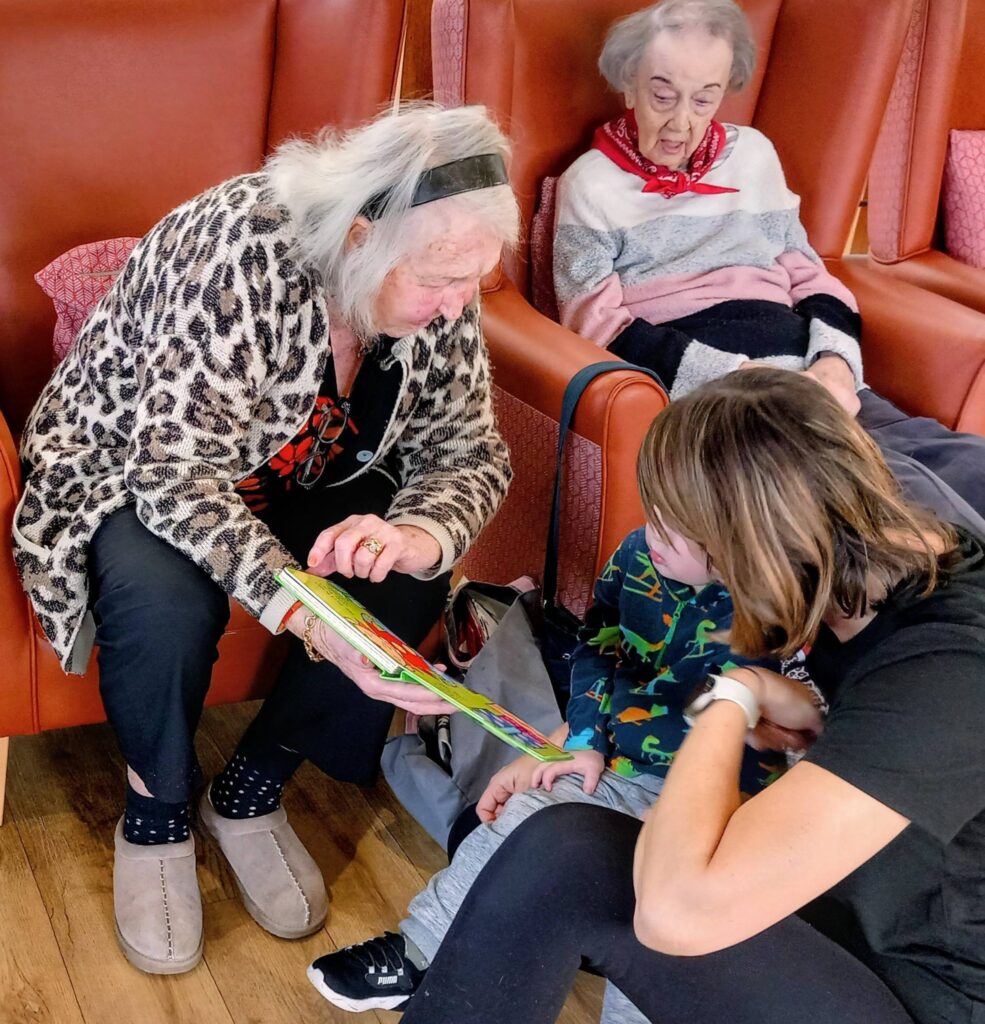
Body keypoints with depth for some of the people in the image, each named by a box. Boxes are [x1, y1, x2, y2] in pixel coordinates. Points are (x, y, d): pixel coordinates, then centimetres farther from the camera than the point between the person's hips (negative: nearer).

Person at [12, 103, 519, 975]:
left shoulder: (437, 280, -16)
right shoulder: (238, 245, -34)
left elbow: (470, 450, -11)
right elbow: (177, 467, -36)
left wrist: (420, 533, -35)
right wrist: (306, 611, -49)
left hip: (295, 477, 5)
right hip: (127, 469, -5)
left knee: (412, 577, -21)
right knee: (165, 603, -35)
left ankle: (252, 789, 1)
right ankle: (156, 809, -3)